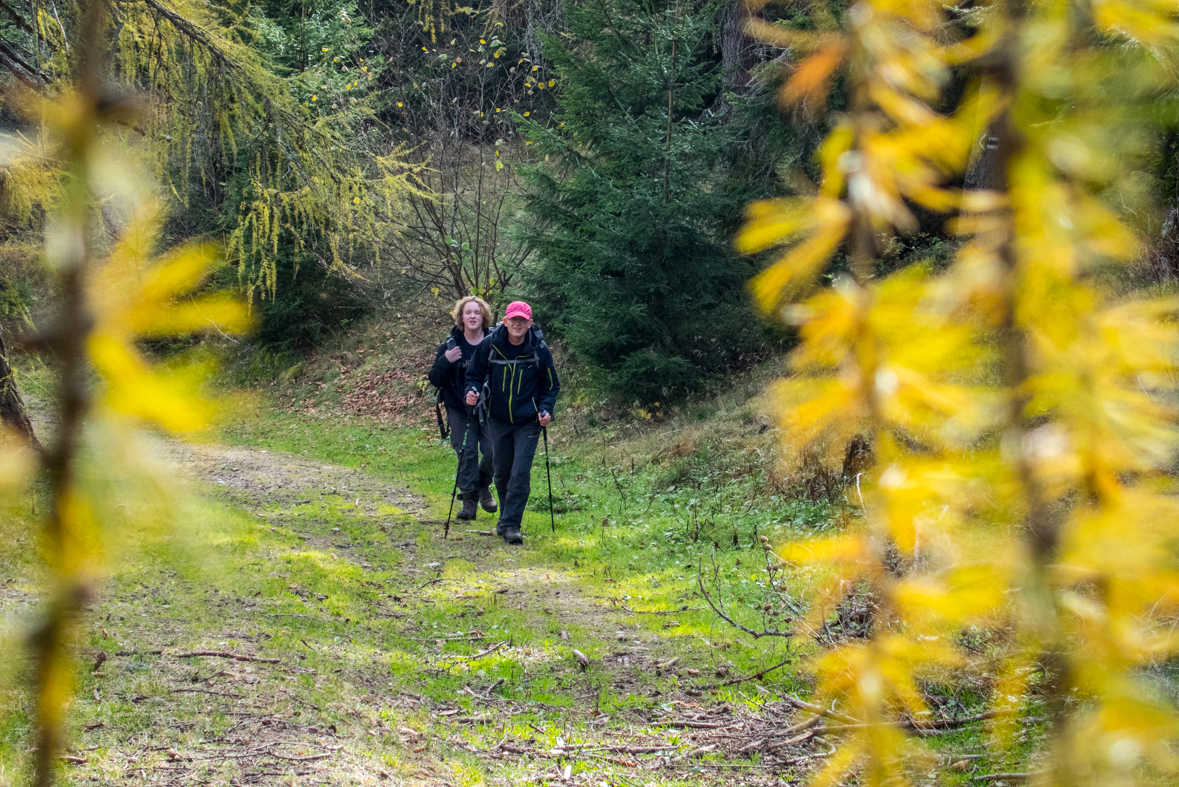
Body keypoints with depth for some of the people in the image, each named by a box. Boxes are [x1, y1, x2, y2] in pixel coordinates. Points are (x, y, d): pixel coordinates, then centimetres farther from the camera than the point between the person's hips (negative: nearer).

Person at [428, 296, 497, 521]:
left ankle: (483, 486, 20)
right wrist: (445, 361, -17)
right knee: (466, 453, -5)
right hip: (460, 410, 0)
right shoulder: (449, 346, 1)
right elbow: (435, 380, 0)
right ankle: (469, 500, 5)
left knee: (493, 451, -9)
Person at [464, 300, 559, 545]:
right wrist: (472, 391, -14)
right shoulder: (489, 346, -7)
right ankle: (507, 516, 32)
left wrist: (545, 409, -11)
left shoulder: (539, 350, -8)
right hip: (498, 420, 2)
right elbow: (474, 374, 6)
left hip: (527, 422, -2)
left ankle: (510, 524, -6)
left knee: (520, 474, -10)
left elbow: (550, 386, 4)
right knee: (501, 473, 13)